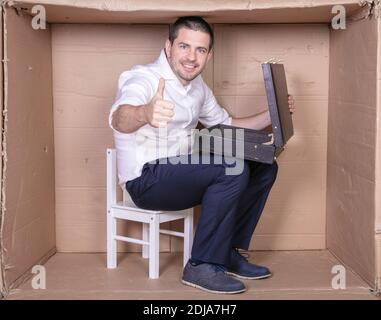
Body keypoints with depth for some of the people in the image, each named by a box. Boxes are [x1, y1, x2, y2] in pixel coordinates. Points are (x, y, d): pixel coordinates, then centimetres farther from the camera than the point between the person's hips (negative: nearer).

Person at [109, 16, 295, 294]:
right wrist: (145, 114, -63)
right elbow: (120, 118, -38)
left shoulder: (197, 86, 11)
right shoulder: (143, 78, -16)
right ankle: (202, 266, -16)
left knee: (263, 167, 2)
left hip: (180, 172, 9)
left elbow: (227, 125, 23)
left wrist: (272, 116, 8)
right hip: (146, 180, -8)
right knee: (233, 171, -27)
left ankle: (229, 252, 7)